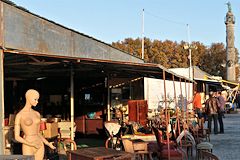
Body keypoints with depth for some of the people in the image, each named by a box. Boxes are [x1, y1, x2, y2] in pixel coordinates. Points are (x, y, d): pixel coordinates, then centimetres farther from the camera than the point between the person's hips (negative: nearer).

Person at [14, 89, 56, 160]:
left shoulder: (37, 114, 11)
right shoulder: (19, 115, -8)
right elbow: (17, 137, -9)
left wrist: (48, 143, 5)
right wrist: (31, 144, -19)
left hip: (39, 147, 6)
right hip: (28, 148, -6)